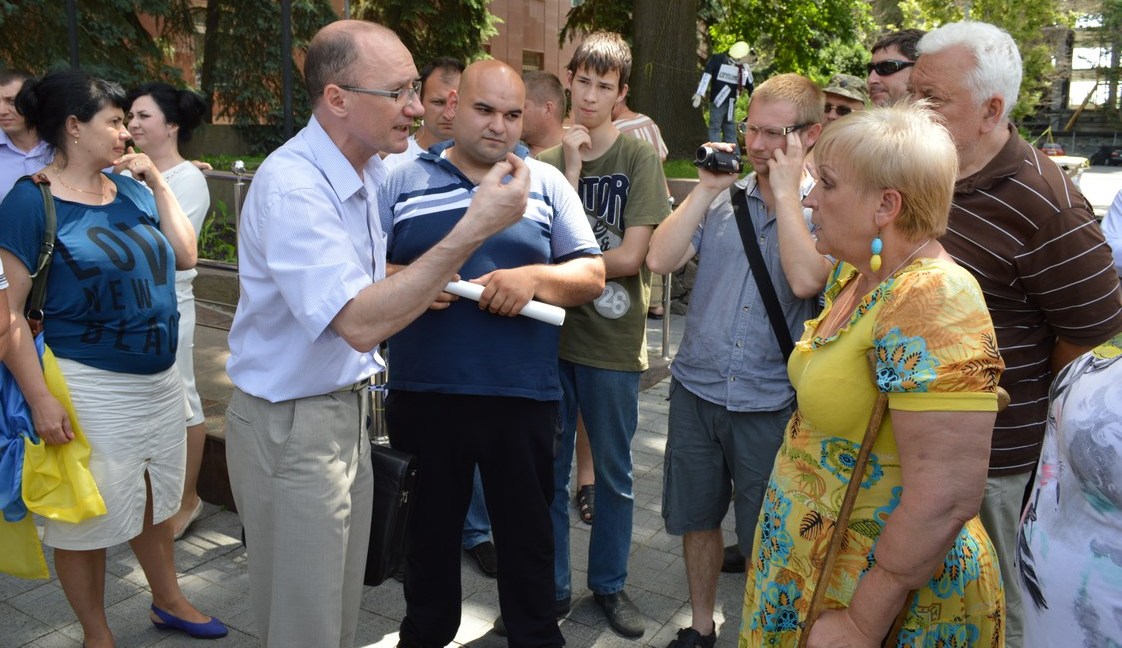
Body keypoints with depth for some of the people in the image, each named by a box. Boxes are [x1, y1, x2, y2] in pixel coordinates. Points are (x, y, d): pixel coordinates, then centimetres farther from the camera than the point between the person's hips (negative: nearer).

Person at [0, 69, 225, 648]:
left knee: (155, 497, 21)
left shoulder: (131, 190, 7)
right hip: (89, 385, -6)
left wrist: (157, 182, -1)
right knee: (88, 515, 9)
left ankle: (168, 601, 40)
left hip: (160, 377, 6)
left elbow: (185, 256, 4)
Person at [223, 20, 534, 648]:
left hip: (351, 408, 8)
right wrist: (475, 228, -35)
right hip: (292, 426, -8)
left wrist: (410, 289, 1)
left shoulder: (375, 170, 4)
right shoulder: (291, 186, -24)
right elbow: (359, 324, -33)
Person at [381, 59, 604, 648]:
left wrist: (532, 278, -16)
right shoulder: (403, 181, 6)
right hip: (424, 393, 1)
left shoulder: (546, 183, 7)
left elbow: (592, 276, 3)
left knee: (527, 533, 13)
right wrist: (406, 281, -16)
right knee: (429, 529, 17)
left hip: (522, 397, 0)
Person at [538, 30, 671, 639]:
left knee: (613, 474, 12)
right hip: (551, 335, 2)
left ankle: (609, 584, 31)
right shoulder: (548, 161, 3)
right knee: (548, 474, 11)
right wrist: (571, 169, -11)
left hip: (611, 342, -2)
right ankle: (552, 588, 28)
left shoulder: (639, 158, -4)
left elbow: (630, 257, -11)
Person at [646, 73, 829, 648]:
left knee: (766, 541, 11)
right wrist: (706, 189, -10)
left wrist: (786, 192, -17)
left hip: (771, 403, -3)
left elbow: (806, 280, -25)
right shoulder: (724, 197, 3)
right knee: (697, 518, 18)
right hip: (696, 389, 4)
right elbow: (660, 259, -8)